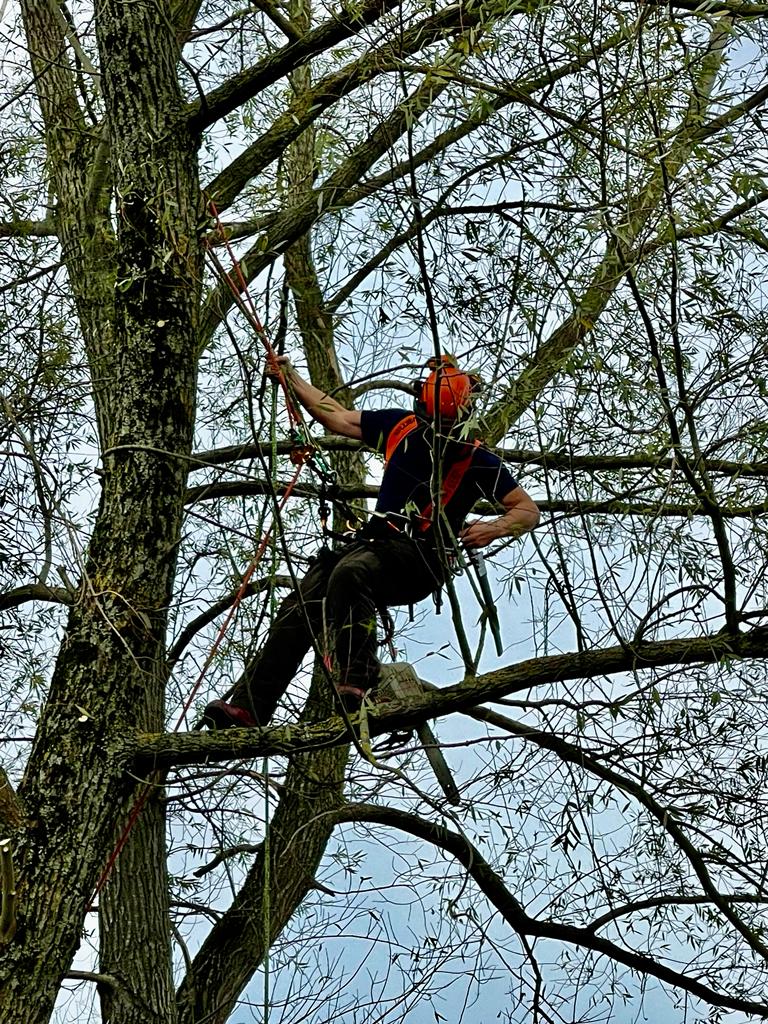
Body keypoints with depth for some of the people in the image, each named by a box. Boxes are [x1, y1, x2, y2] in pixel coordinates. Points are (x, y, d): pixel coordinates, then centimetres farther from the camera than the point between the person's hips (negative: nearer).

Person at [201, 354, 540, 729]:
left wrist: (494, 528, -20)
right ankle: (248, 707, -19)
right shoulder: (399, 425, 11)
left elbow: (529, 510, 0)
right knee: (299, 608, -16)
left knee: (350, 572, -38)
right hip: (376, 542, 5)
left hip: (421, 561, -5)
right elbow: (336, 417, 22)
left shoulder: (477, 460, -2)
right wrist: (290, 377, 21)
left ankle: (354, 684, -44)